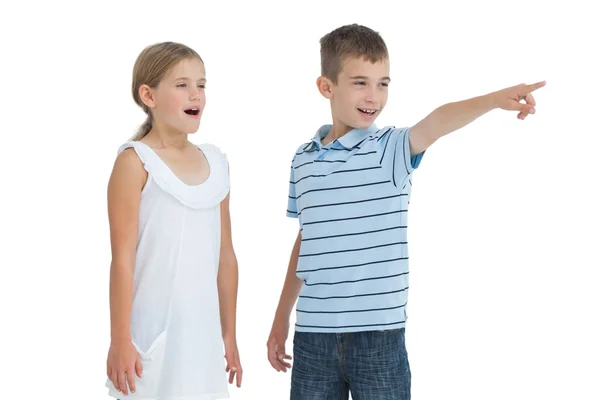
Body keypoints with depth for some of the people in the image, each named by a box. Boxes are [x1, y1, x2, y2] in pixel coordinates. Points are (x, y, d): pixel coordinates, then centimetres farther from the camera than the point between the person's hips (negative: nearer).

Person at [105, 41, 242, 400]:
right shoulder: (136, 162, -7)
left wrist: (229, 334, 15)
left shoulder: (216, 162, 10)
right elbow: (123, 258, -10)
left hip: (202, 335, 5)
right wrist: (121, 341, -12)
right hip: (152, 335, -5)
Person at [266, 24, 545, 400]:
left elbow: (435, 123, -26)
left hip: (379, 333, -3)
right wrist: (281, 318, 21)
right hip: (313, 333, 3)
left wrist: (494, 99, -46)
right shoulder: (303, 160, 7)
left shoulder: (392, 149, -5)